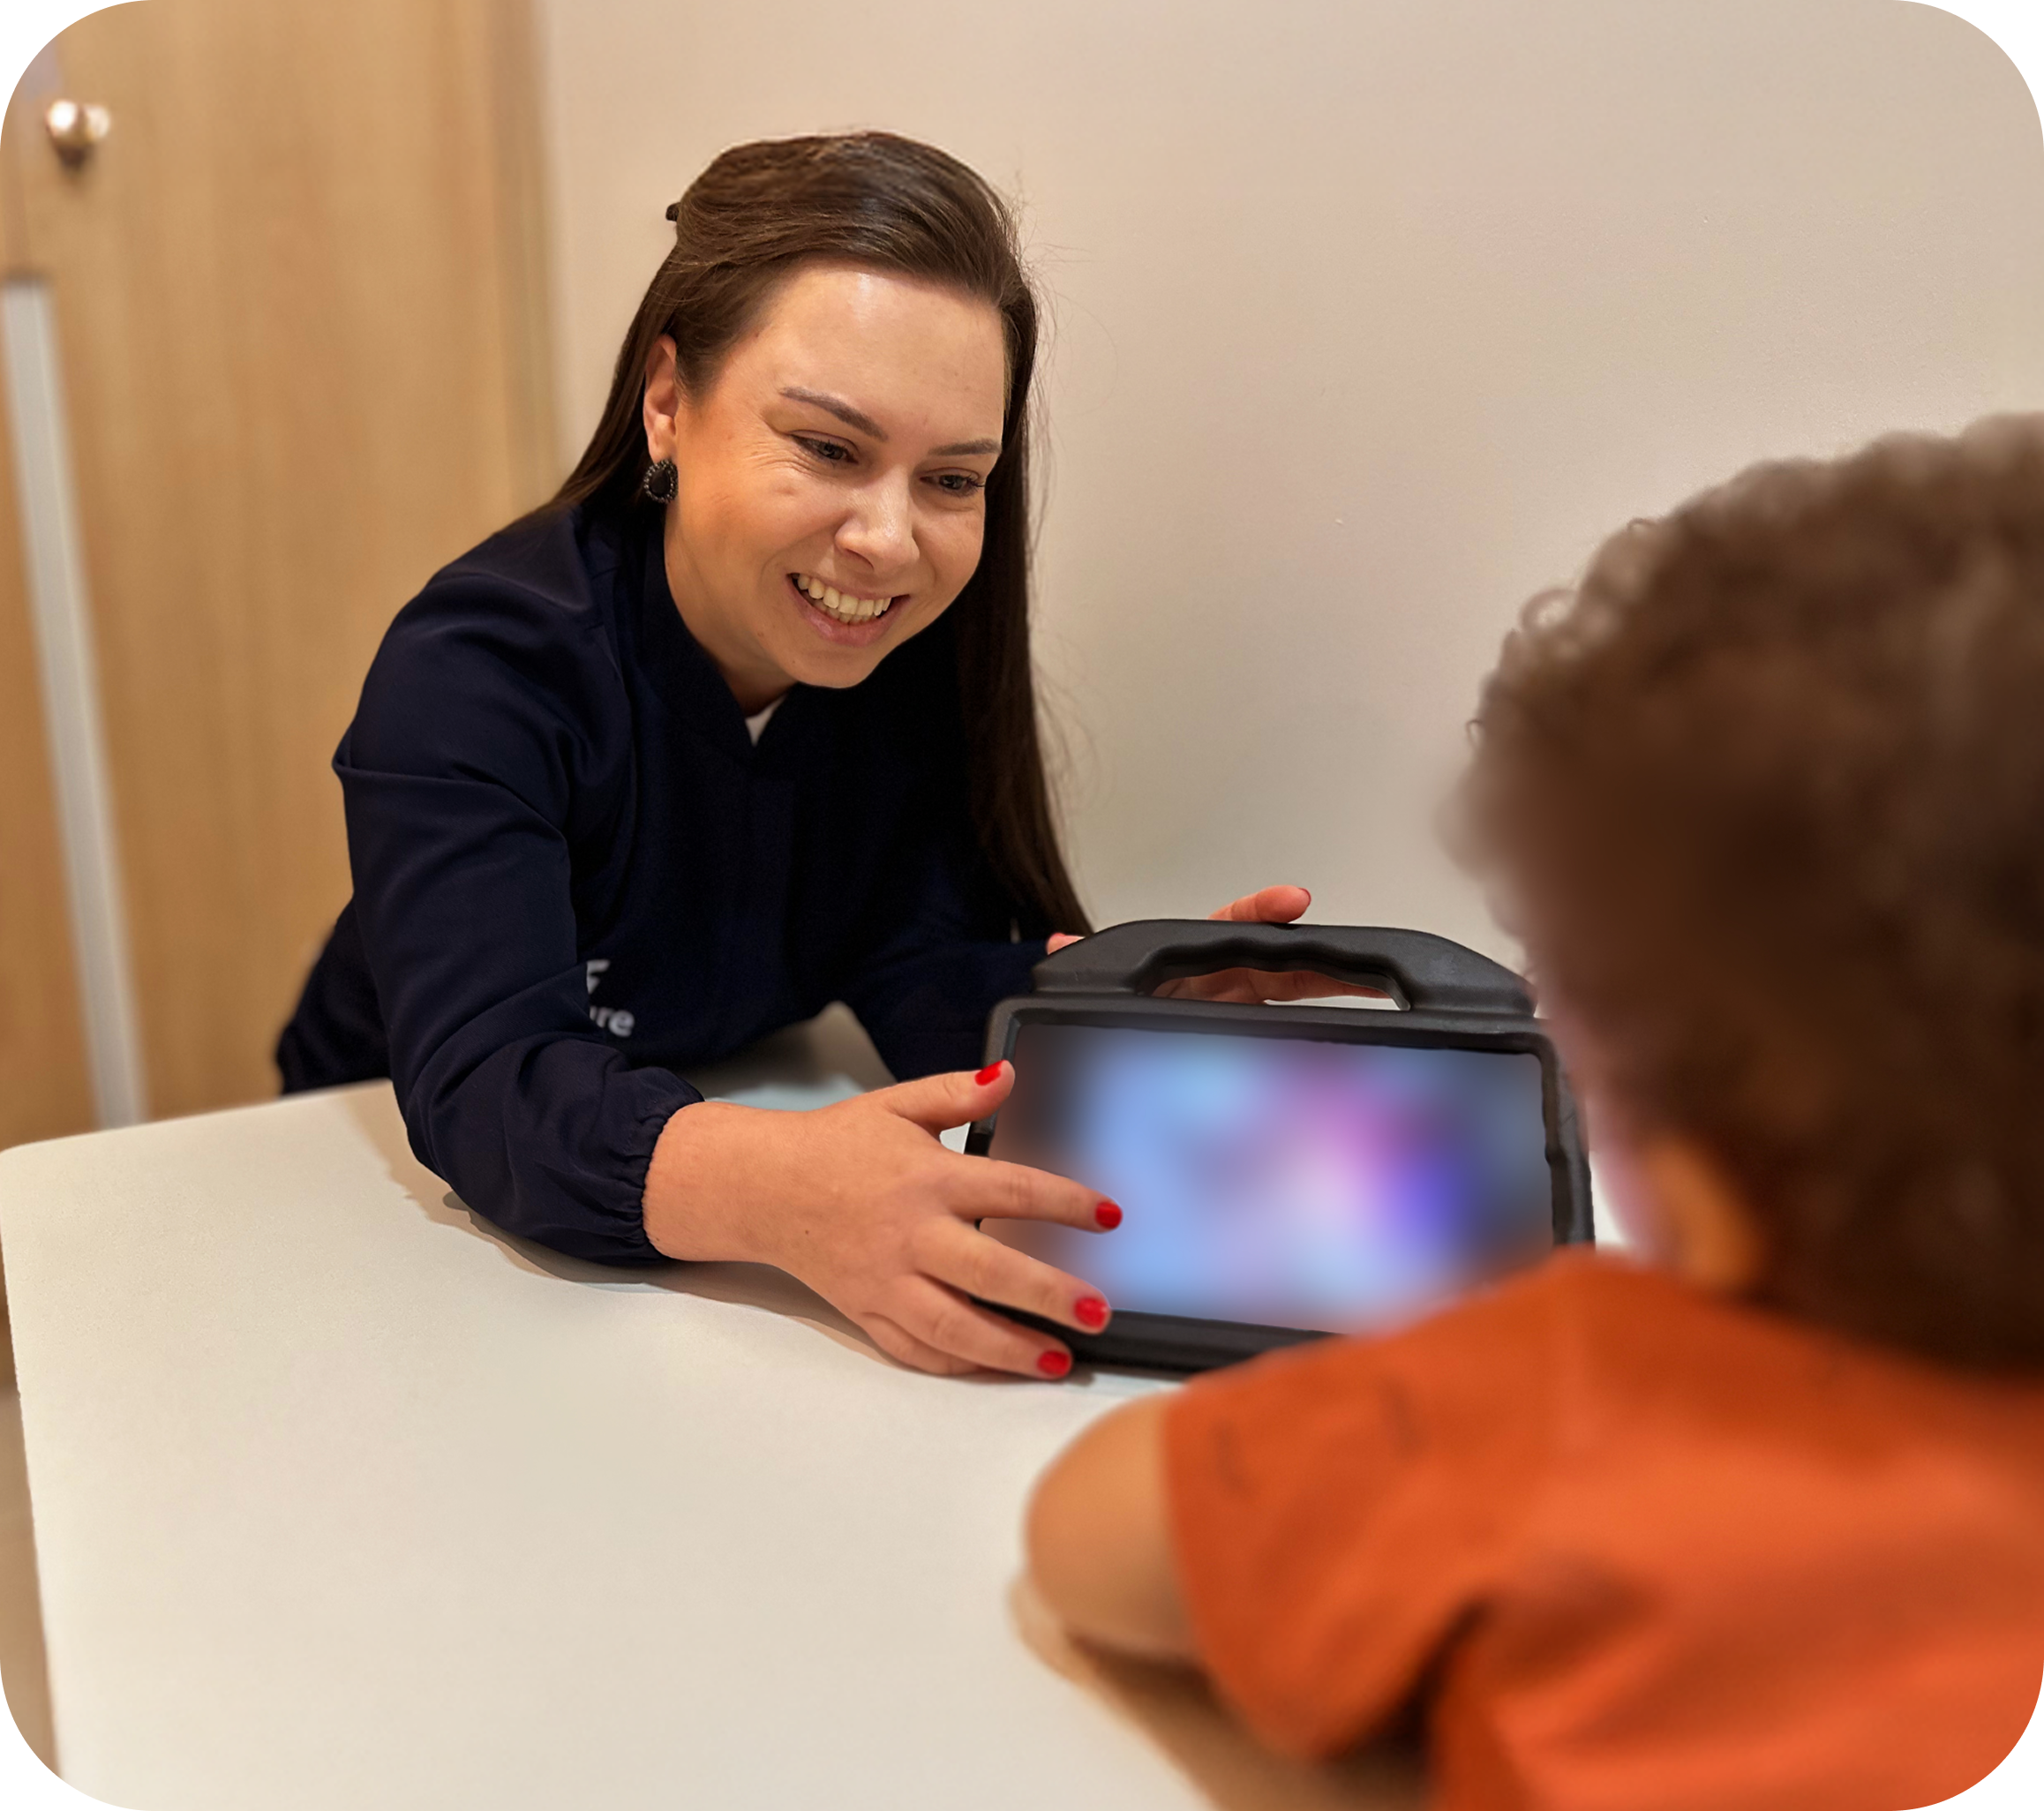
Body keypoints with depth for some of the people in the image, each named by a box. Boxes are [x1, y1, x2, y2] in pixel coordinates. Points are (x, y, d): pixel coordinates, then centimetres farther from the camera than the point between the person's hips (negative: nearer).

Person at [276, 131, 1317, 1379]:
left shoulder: (915, 655, -9)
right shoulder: (476, 674, -24)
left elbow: (930, 965, -16)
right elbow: (486, 1086, -36)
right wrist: (768, 1190, -56)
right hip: (406, 1214, -3)